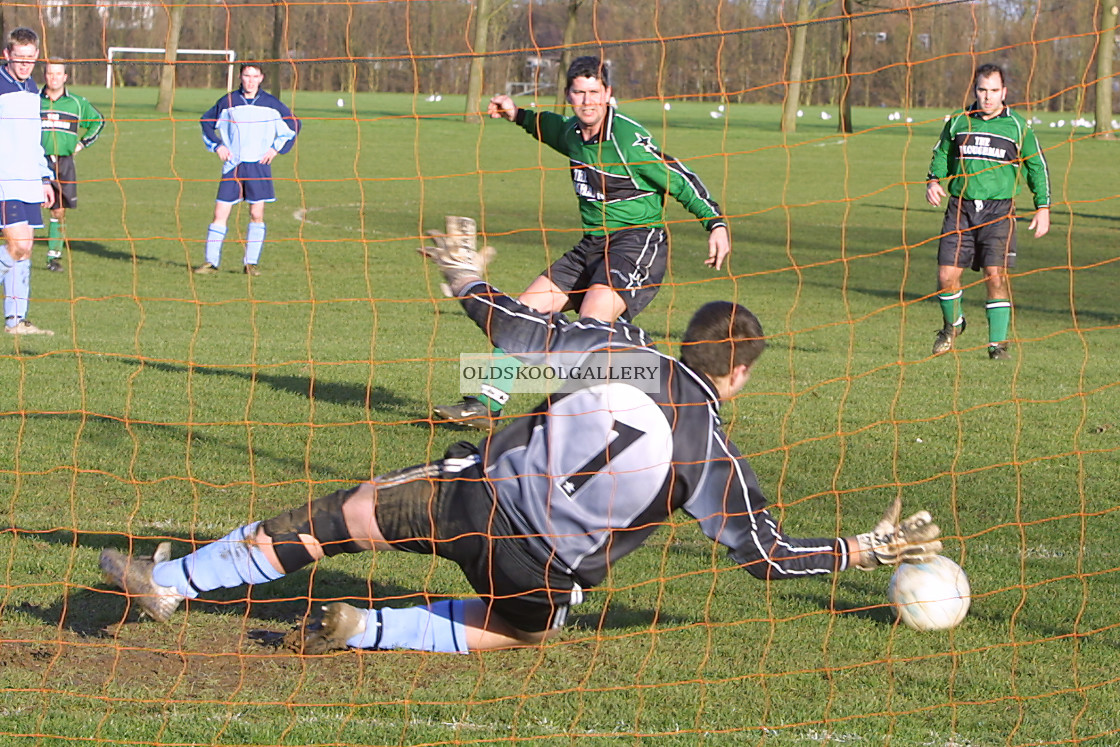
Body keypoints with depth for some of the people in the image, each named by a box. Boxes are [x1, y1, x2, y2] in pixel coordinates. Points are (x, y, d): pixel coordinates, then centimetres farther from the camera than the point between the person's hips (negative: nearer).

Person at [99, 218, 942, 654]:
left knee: (335, 519, 11)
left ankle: (170, 584, 14)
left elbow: (518, 330, 7)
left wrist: (465, 280, 26)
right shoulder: (715, 458, -6)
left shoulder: (616, 349, -3)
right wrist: (872, 550, 9)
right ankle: (361, 631, 13)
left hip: (473, 495, 0)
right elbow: (770, 552, -2)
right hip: (546, 576, 0)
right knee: (515, 625, 31)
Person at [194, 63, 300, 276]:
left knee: (257, 215, -2)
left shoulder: (271, 103, 3)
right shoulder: (228, 102, 3)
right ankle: (211, 262, 1)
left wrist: (276, 148, 4)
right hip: (232, 165, 0)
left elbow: (293, 125, 13)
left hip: (259, 165, 0)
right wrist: (217, 145, 4)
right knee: (220, 213, -4)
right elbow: (207, 122, 17)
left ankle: (251, 263, 6)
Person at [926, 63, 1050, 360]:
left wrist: (1043, 207, 4)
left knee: (996, 274, -13)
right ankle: (952, 325, 26)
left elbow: (1037, 167, 11)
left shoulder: (1017, 127, 3)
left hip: (998, 210, -2)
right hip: (960, 208, 2)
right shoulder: (958, 122, 8)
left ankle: (998, 343, -5)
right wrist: (933, 181, 2)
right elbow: (941, 155, 21)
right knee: (946, 274, -3)